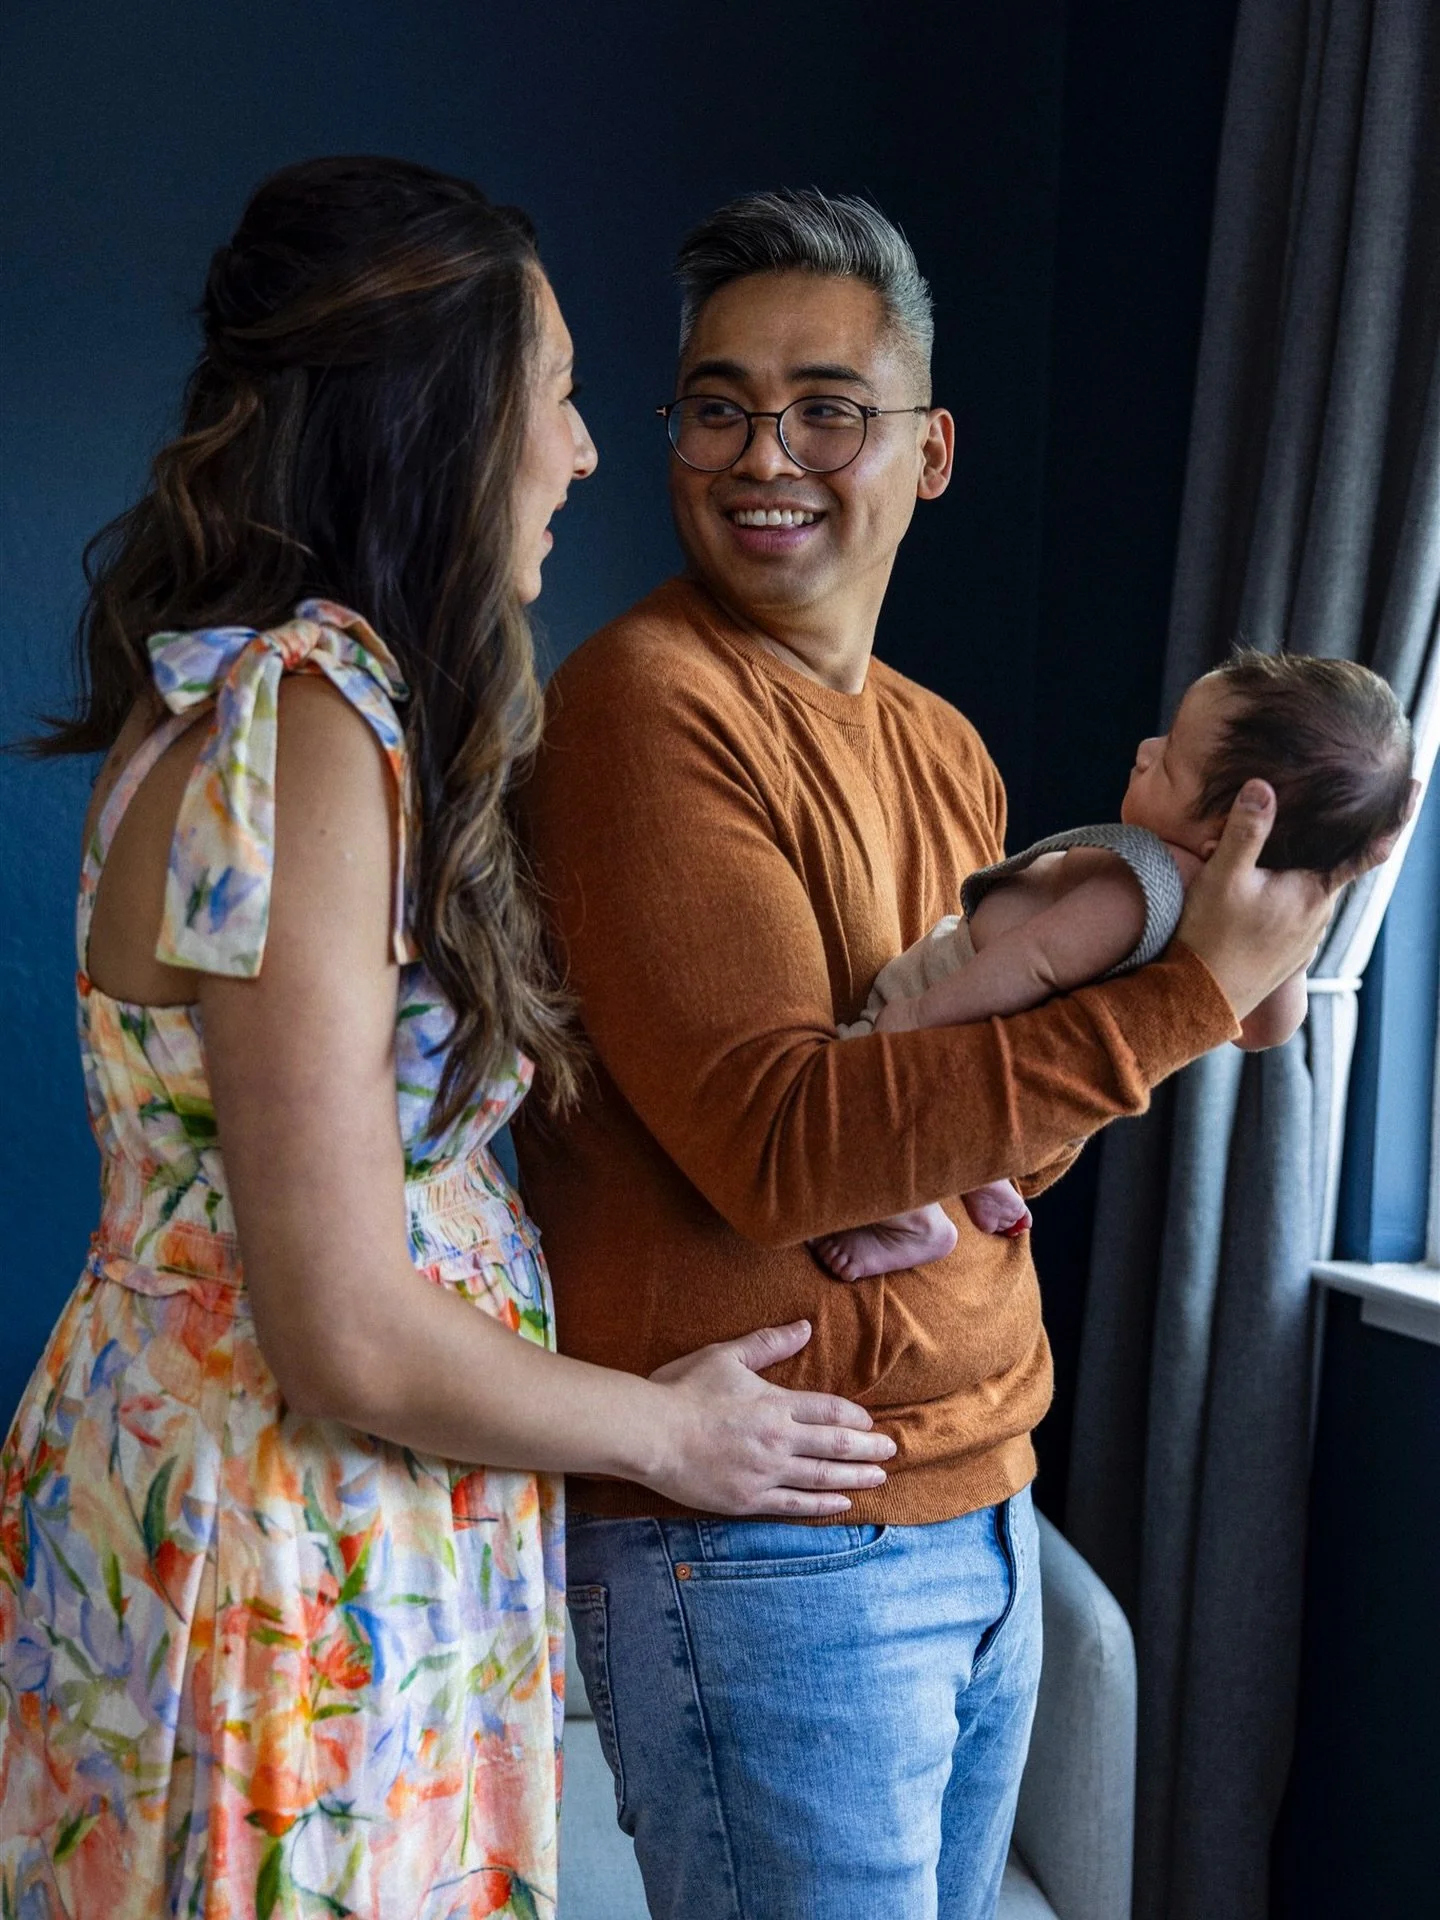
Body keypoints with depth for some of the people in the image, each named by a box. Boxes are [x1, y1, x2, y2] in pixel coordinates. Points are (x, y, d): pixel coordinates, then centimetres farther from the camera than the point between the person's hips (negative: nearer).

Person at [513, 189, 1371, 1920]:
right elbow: (780, 1147, -23)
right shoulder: (646, 699, -14)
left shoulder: (944, 749, 11)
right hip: (763, 1554, -8)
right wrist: (1184, 997, -20)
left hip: (982, 1510, 8)